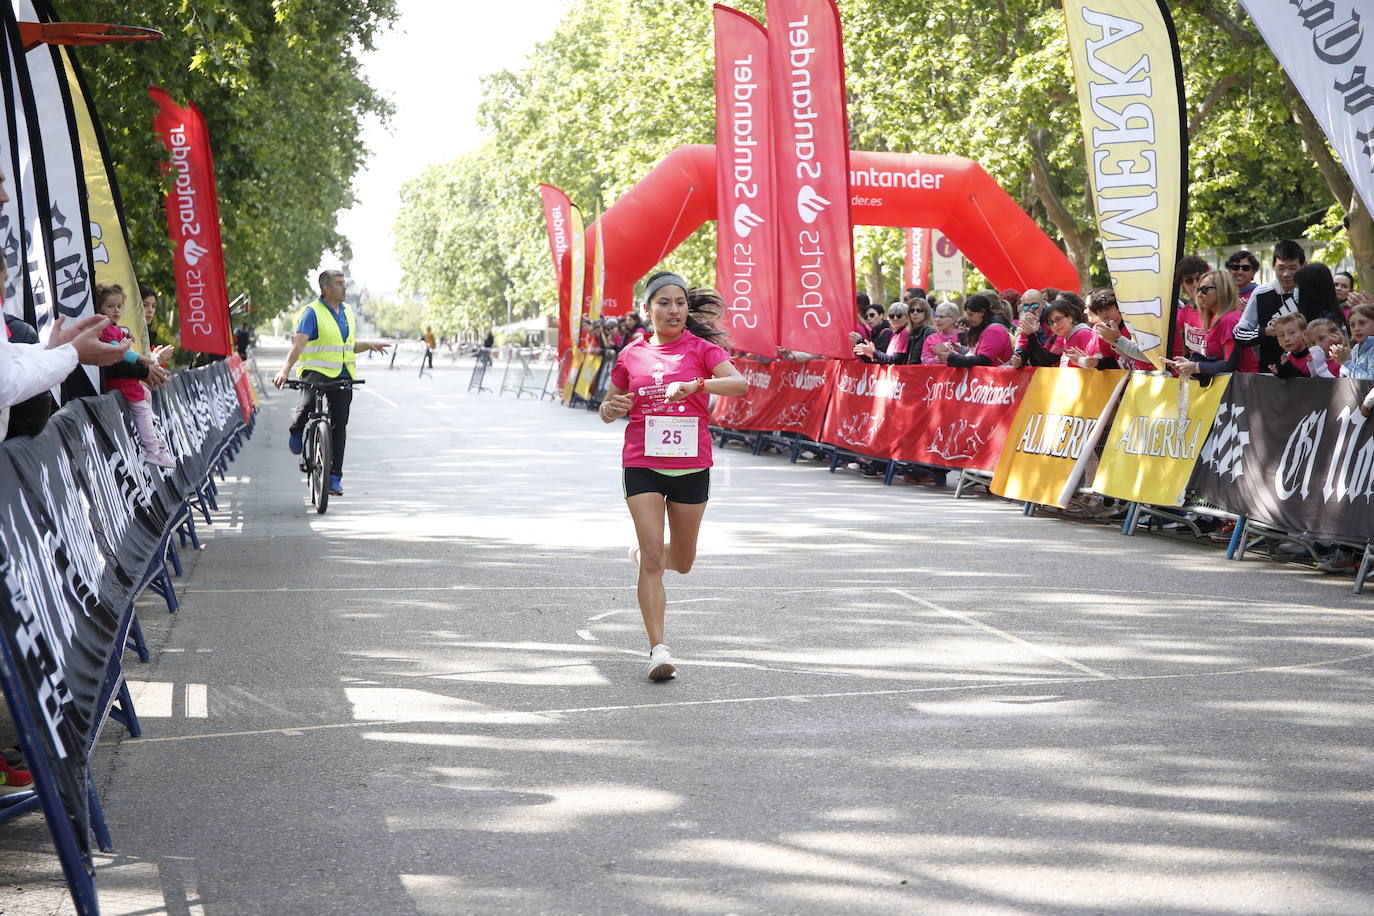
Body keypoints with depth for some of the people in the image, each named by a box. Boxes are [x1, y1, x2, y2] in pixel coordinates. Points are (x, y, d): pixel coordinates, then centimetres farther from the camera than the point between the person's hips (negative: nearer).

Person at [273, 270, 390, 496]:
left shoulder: (347, 311, 15)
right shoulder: (312, 312, -6)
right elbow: (299, 343, -17)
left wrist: (369, 344, 7)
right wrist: (285, 370, -30)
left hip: (343, 375, 6)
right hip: (316, 371, -6)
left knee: (340, 424, 3)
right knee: (307, 403, -33)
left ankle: (334, 476, 10)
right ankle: (296, 431, 2)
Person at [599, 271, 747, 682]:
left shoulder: (701, 348, -1)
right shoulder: (632, 354, 5)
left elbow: (740, 384, -18)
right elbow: (607, 410, 15)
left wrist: (694, 384, -33)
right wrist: (611, 408, -10)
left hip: (691, 467, 0)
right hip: (642, 466, 0)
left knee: (682, 562, 14)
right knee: (653, 560, -12)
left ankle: (644, 553, 48)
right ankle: (658, 649, -9)